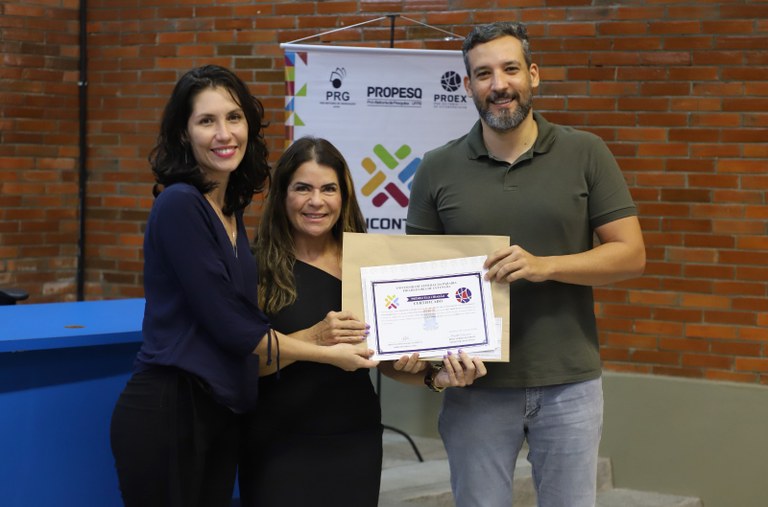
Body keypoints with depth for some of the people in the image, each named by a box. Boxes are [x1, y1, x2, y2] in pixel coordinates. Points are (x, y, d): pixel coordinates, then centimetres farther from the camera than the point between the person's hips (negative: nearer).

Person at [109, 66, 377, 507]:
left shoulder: (230, 209, 11)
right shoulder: (180, 204, -14)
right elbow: (227, 327, -15)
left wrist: (316, 333, 2)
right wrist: (327, 353, -6)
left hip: (219, 412, 8)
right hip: (167, 409, -8)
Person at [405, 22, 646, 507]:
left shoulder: (586, 154, 0)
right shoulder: (438, 170, 2)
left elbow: (631, 255, -3)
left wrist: (544, 266, -17)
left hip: (569, 384, 0)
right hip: (475, 386, 1)